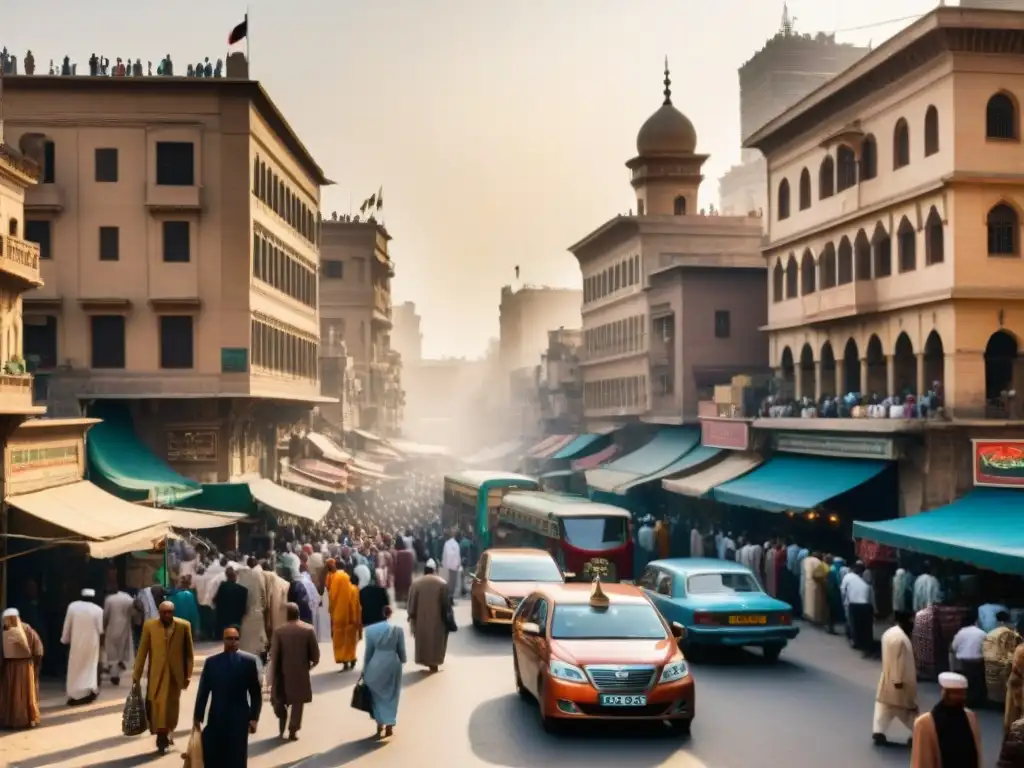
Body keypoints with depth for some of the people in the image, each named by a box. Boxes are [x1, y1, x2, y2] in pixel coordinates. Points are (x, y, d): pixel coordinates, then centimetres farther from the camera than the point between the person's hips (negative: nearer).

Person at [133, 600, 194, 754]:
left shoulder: (184, 626, -1)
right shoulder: (149, 626, -2)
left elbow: (189, 652, 3)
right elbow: (142, 651, 0)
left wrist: (188, 674, 0)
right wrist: (137, 674, -1)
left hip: (175, 673, 0)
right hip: (156, 673, 0)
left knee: (171, 706, 4)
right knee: (156, 705, 0)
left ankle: (167, 734, 20)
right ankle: (162, 737, 17)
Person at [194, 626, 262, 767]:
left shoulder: (249, 661, 0)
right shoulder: (211, 662, 4)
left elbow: (256, 693, 0)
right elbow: (203, 691, 6)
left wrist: (254, 718, -6)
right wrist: (198, 716, 4)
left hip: (239, 719, -1)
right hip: (216, 719, 1)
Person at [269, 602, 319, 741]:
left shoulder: (278, 631, -10)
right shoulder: (308, 629, -8)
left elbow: (274, 655, -9)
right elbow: (315, 652, -6)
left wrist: (274, 674, -1)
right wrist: (313, 662, 15)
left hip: (283, 672, 0)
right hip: (301, 672, 0)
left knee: (280, 700, 19)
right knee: (298, 701, 10)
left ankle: (281, 729, 13)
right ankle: (292, 731, 7)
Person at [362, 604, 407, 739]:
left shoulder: (370, 629, -8)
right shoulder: (398, 629, -8)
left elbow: (368, 651, -3)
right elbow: (401, 650, -1)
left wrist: (365, 669, 8)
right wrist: (403, 660, 21)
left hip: (376, 665, 0)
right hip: (393, 664, 0)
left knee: (378, 696, 15)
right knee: (391, 695, 12)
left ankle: (380, 725, 17)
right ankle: (389, 725, 12)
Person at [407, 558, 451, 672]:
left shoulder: (416, 583, -5)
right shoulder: (441, 583, -6)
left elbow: (412, 603, -3)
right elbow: (446, 603, -2)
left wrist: (411, 617, 5)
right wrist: (446, 617, 8)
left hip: (420, 619, 1)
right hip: (437, 618, -1)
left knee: (422, 638, 14)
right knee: (436, 639, 11)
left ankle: (424, 660, 15)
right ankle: (434, 662, 11)